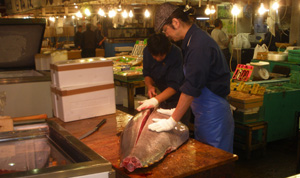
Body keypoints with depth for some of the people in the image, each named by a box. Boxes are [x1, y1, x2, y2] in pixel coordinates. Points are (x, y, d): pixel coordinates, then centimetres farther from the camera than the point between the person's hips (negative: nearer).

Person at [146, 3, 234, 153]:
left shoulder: (199, 45, -22)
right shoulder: (192, 40, 10)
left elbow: (191, 88, -24)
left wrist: (173, 121, -19)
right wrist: (177, 111, 15)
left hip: (213, 116, -10)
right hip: (204, 115, 10)